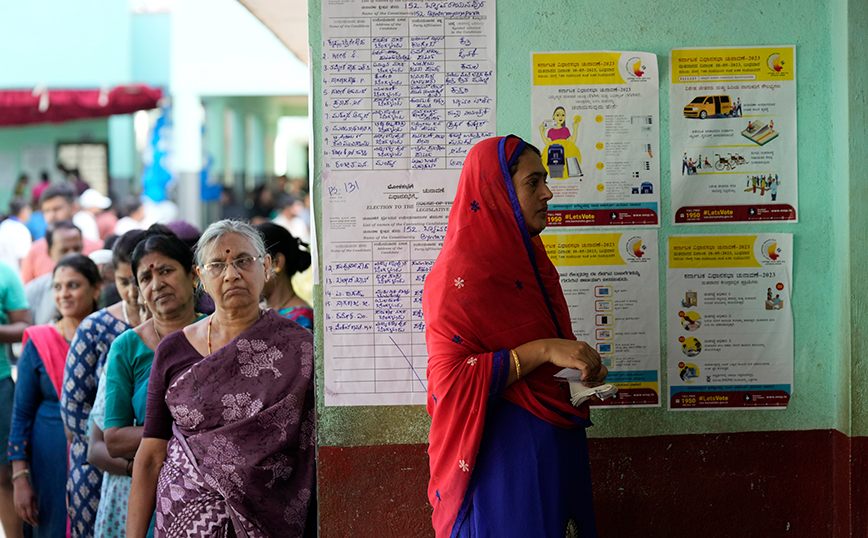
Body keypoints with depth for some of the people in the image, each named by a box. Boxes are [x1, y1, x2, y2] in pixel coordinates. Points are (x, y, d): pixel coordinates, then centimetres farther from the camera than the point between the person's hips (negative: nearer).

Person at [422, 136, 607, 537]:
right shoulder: (460, 271, -14)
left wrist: (582, 364, 5)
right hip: (502, 452, -9)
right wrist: (542, 351, -25)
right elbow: (449, 378, -21)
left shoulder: (530, 261, 14)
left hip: (558, 450, 9)